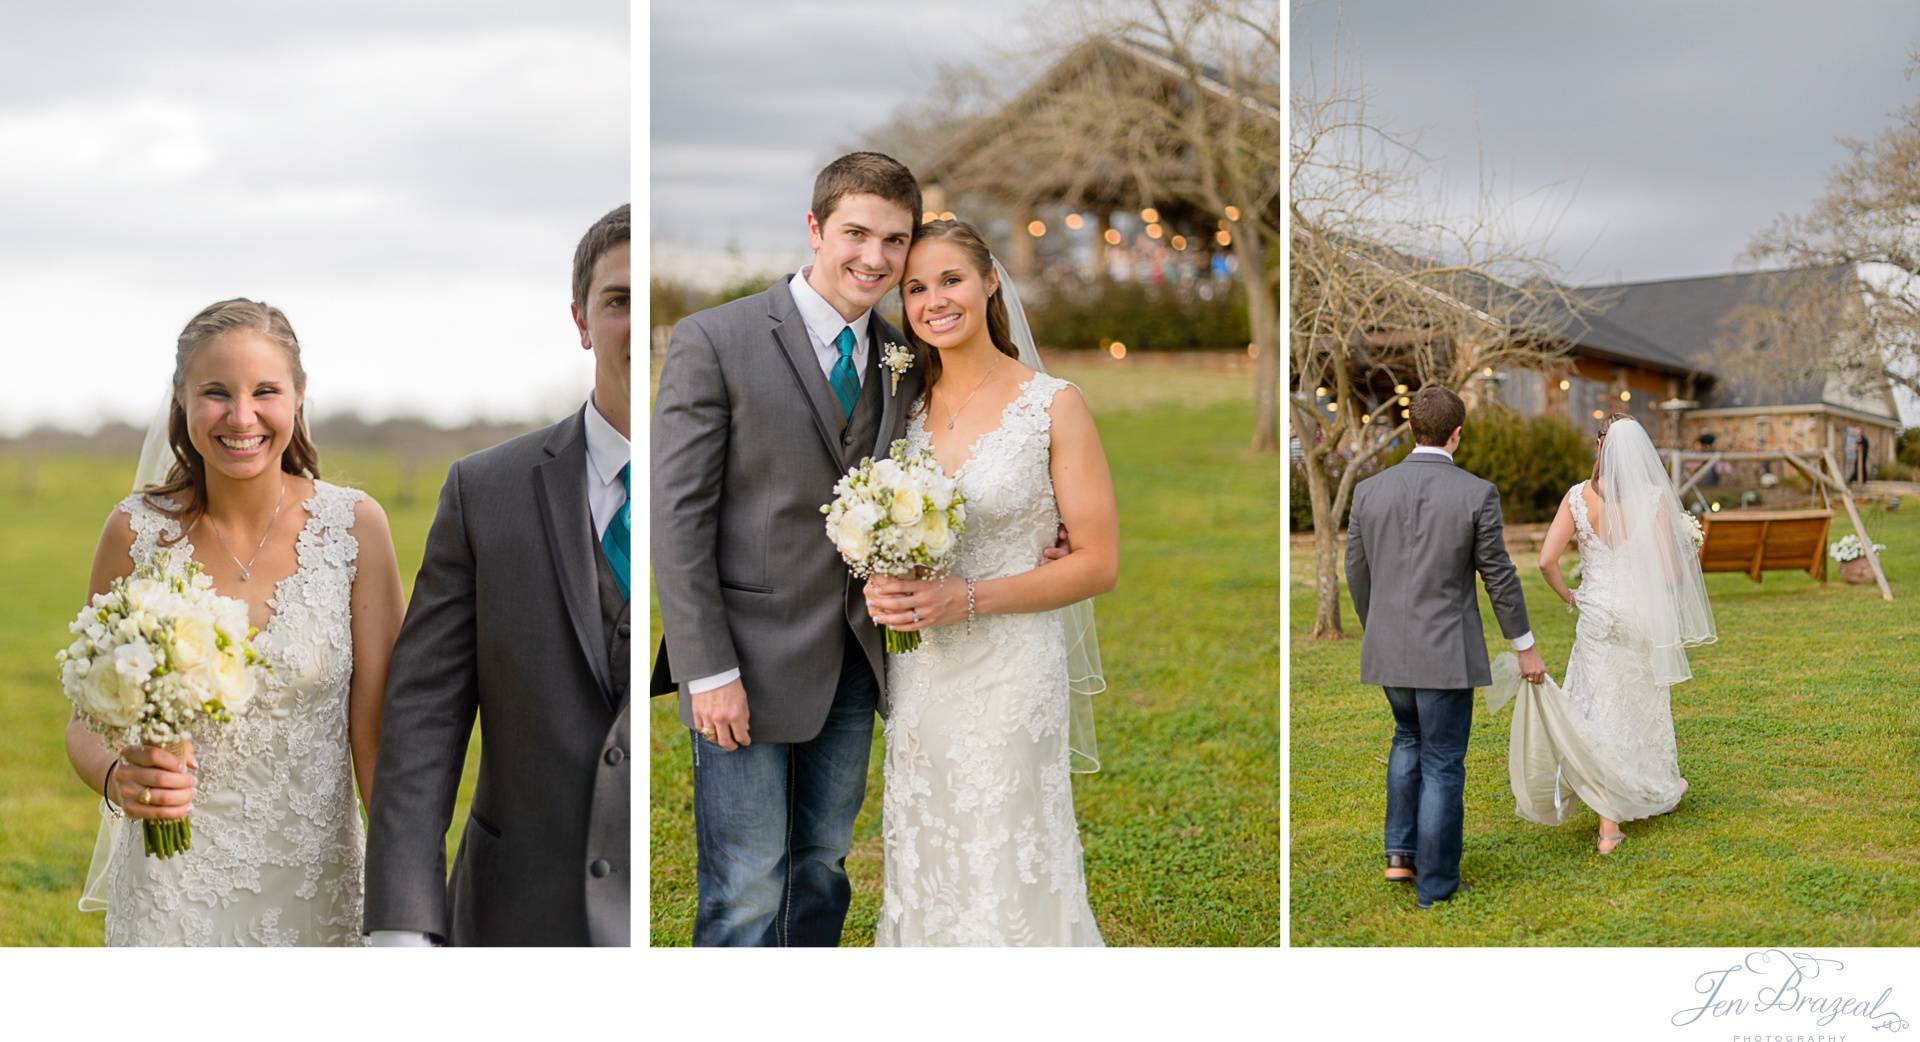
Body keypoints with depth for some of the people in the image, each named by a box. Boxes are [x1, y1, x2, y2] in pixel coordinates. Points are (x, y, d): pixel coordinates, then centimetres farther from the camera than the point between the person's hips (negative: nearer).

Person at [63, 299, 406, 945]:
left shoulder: (353, 525, -6)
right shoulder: (139, 531, -5)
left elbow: (376, 726, -6)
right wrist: (117, 779, -18)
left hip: (316, 884, 0)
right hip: (172, 881, 0)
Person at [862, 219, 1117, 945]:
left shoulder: (1053, 405, -7)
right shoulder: (909, 408, 8)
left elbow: (1098, 563, -9)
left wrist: (967, 598, -17)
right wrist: (883, 589, -4)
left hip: (1011, 673, -5)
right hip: (917, 676, 5)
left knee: (1010, 881, 0)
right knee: (927, 882, 11)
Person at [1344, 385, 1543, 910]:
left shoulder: (1369, 490, -2)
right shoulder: (1476, 494, -12)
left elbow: (1357, 574, 6)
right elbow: (1499, 576, -6)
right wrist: (1525, 646, 6)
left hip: (1387, 648, 4)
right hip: (1446, 651, -4)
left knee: (1409, 739, 27)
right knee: (1442, 764, 7)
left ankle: (1400, 852, 20)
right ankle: (1435, 883, 13)